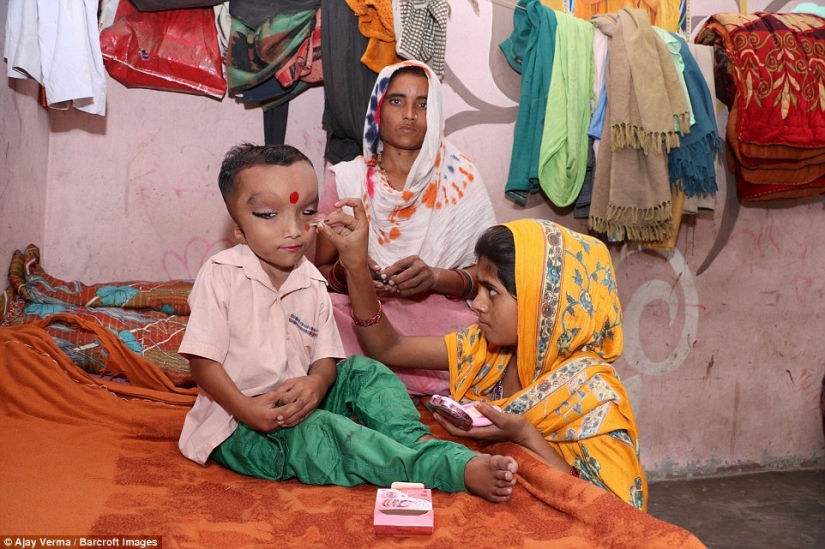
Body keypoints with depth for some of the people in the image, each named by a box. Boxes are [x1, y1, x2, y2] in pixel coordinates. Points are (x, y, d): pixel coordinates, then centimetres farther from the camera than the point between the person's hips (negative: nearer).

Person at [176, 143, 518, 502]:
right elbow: (203, 361, -14)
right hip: (238, 427, -6)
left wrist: (315, 383, -22)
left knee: (364, 371, -9)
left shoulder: (311, 282, 3)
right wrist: (250, 411, -25)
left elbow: (326, 356, 1)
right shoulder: (221, 275, -12)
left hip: (297, 404, 6)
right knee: (320, 432, -30)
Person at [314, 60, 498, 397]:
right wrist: (344, 273, -15)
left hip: (441, 317, 0)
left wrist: (435, 278, -18)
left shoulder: (461, 180, 4)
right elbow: (318, 270, 9)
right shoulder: (346, 181, 6)